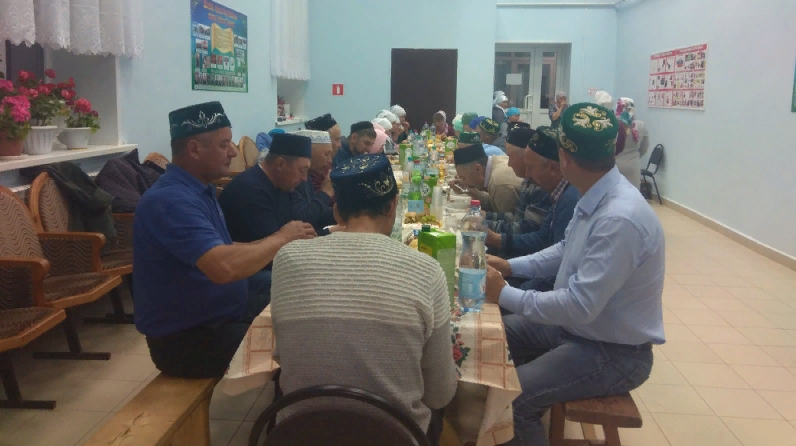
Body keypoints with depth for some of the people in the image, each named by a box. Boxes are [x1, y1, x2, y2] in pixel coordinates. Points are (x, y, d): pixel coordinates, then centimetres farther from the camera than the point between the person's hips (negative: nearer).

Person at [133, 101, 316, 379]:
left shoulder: (201, 189, 7)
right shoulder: (171, 200, -25)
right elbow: (224, 267, -37)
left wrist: (277, 243, -2)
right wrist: (281, 238, -22)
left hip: (223, 311, 10)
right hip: (187, 337, -10)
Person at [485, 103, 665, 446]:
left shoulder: (620, 220, -32)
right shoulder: (596, 197, -3)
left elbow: (580, 307, -31)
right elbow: (566, 252, 14)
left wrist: (504, 294, -22)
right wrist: (510, 266, 3)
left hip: (614, 352, -9)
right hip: (581, 326, 9)